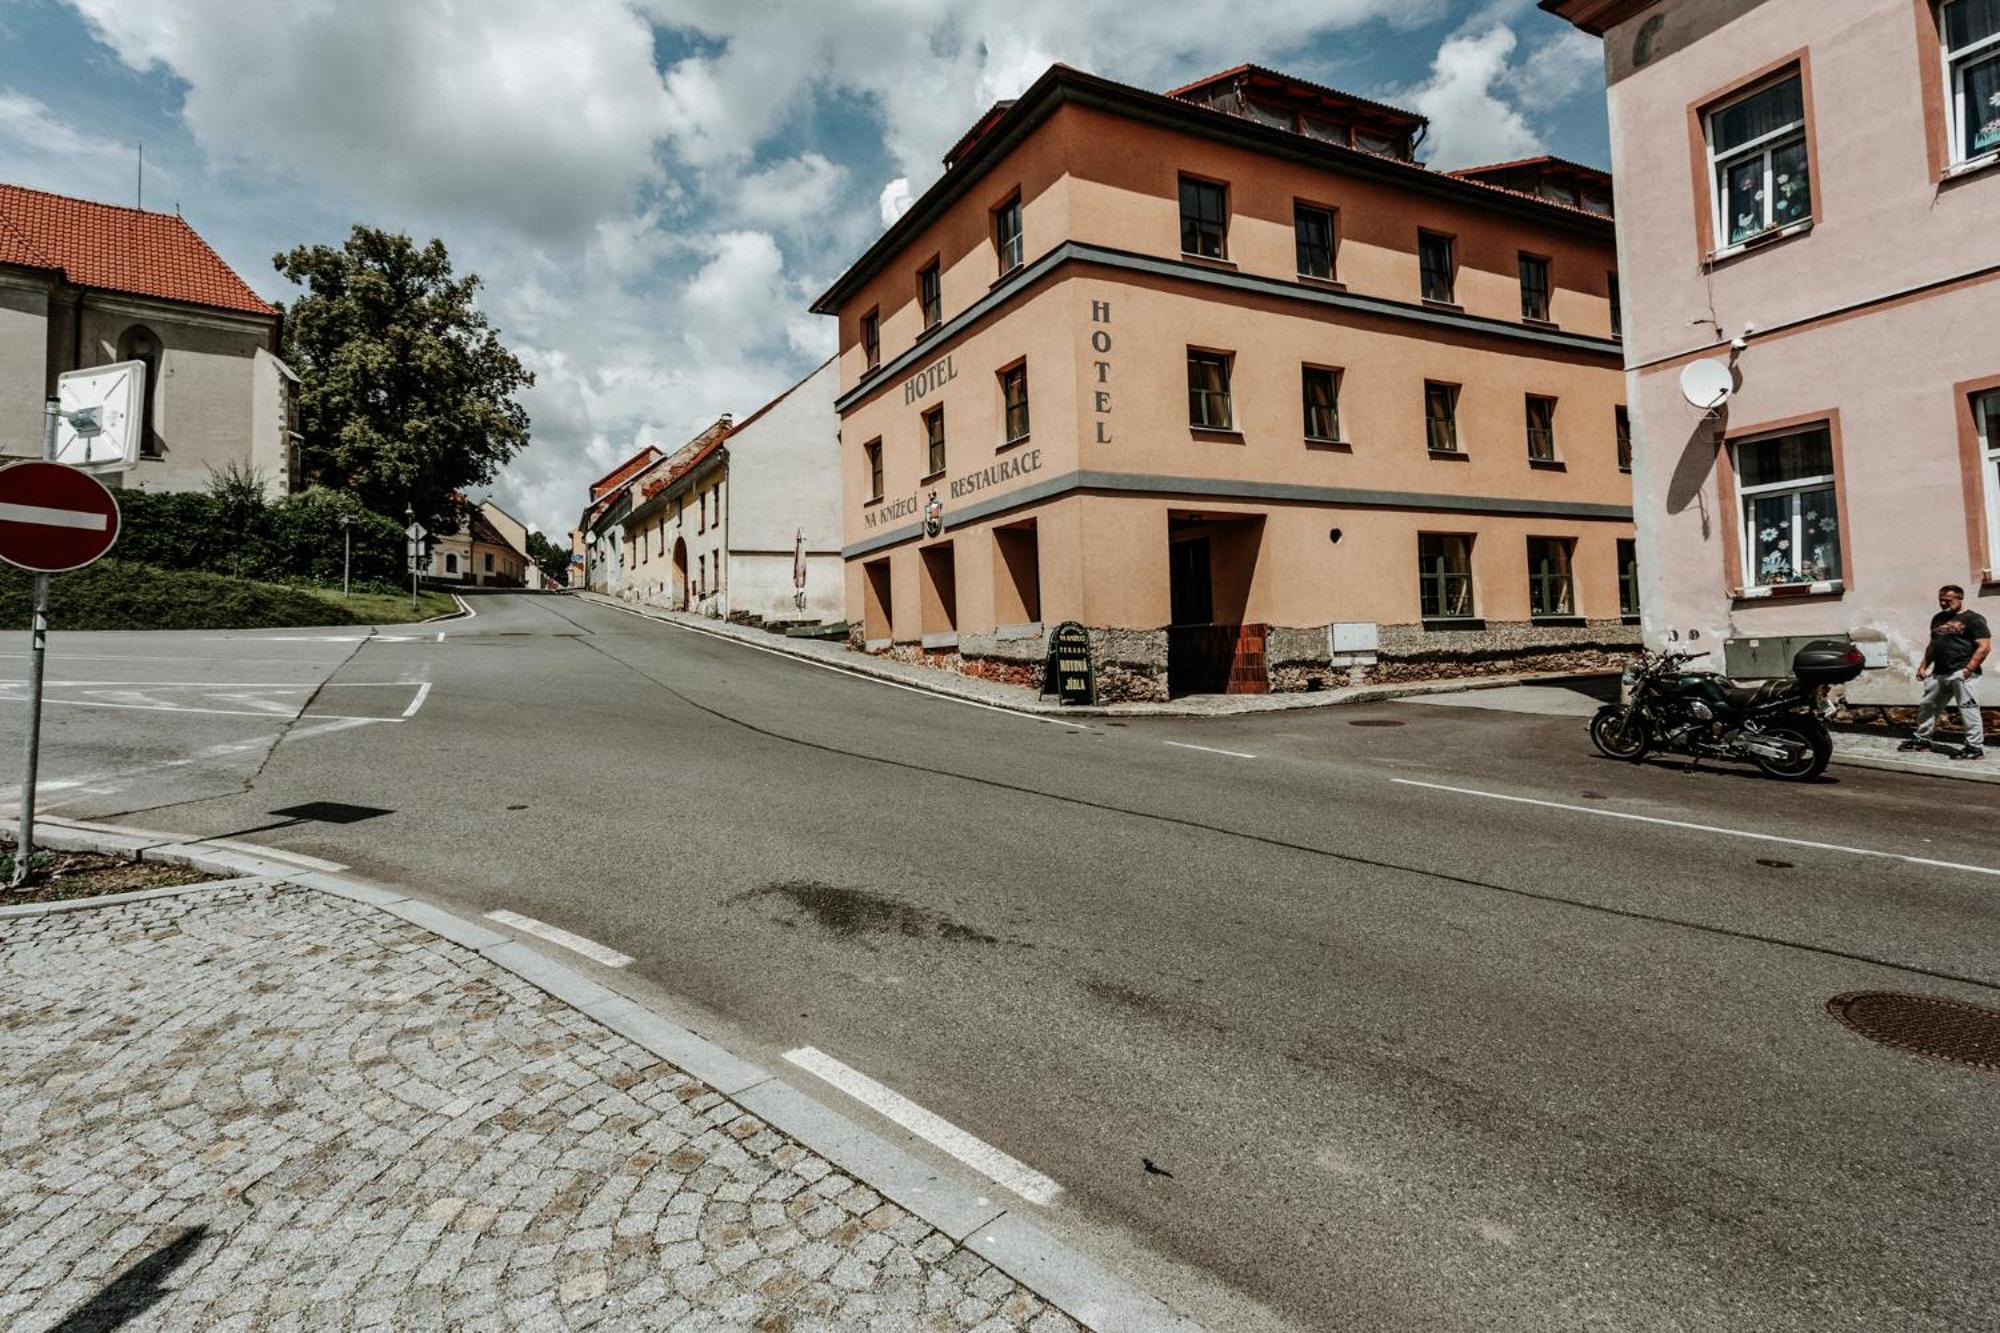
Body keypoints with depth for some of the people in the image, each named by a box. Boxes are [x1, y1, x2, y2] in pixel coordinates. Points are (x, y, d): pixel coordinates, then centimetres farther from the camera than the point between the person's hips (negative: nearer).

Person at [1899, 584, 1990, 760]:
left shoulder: (1972, 619, -5)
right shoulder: (1938, 619, 18)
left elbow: (1984, 646, -11)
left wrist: (1969, 668, -18)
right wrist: (1923, 666, 18)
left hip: (1961, 673, -8)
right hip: (1939, 673, 8)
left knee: (1968, 709, -7)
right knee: (1927, 706, 13)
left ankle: (1975, 748, -2)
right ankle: (1921, 739, 25)